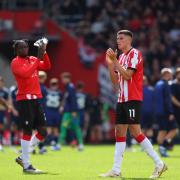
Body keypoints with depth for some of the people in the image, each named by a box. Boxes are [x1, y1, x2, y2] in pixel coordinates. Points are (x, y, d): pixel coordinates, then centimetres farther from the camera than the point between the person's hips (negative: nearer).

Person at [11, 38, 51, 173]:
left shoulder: (33, 60, 15)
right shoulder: (15, 63, -6)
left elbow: (47, 67, 4)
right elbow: (25, 73, -23)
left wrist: (44, 53, -8)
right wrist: (38, 59, -21)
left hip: (36, 99, 7)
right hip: (24, 100, -7)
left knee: (42, 132, 7)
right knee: (27, 131, -7)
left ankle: (23, 157, 19)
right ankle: (26, 166, -1)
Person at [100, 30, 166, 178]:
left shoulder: (134, 54, -8)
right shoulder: (121, 56, 17)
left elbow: (127, 75, -18)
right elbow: (115, 81, 16)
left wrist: (115, 61, -17)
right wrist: (110, 63, 6)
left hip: (133, 99, -9)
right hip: (122, 99, 9)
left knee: (135, 131, -11)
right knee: (120, 132, 4)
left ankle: (159, 164, -5)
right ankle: (116, 170, 3)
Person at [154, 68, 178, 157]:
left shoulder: (157, 84, 16)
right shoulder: (165, 85, -12)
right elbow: (167, 100, -18)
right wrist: (170, 113, -19)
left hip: (158, 112, 9)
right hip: (165, 112, -8)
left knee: (162, 131, 9)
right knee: (173, 130, -2)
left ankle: (162, 150, 4)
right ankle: (163, 146, -16)